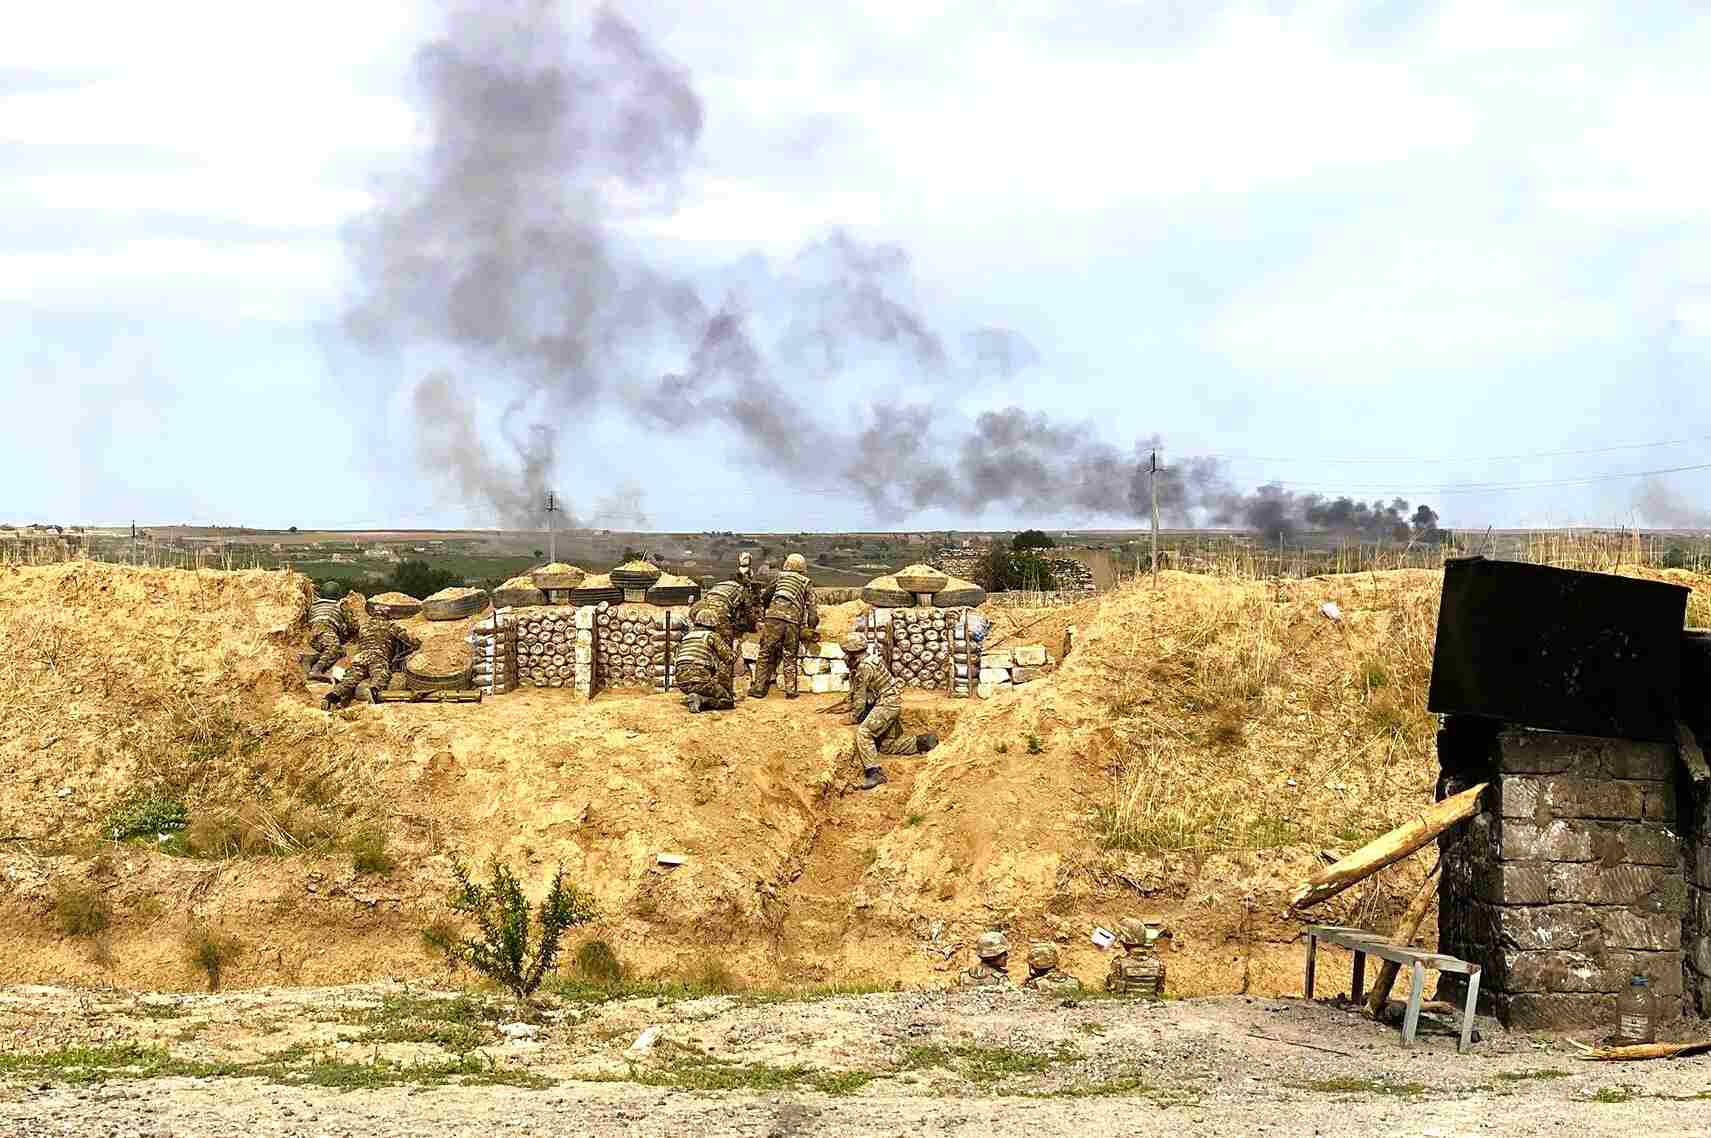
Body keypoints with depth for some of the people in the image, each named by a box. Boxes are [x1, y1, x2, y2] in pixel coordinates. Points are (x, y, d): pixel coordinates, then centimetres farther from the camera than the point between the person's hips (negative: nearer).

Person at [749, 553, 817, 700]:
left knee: (766, 654, 4)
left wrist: (763, 612, 43)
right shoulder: (807, 583, 19)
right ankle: (790, 691, 7)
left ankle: (759, 688, 2)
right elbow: (811, 608, 10)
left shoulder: (780, 577, 20)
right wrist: (810, 629, 16)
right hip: (793, 621, 1)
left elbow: (764, 597, 26)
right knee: (790, 657, 10)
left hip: (774, 617, -1)